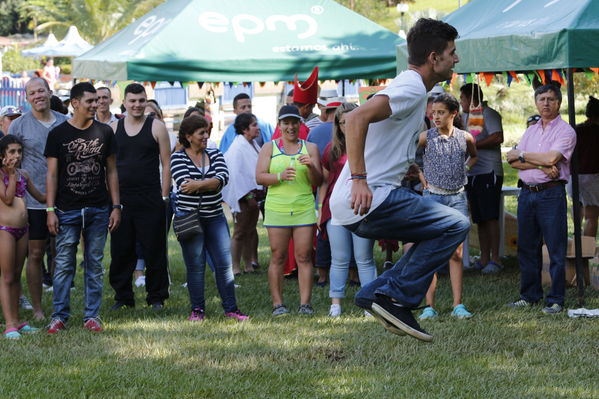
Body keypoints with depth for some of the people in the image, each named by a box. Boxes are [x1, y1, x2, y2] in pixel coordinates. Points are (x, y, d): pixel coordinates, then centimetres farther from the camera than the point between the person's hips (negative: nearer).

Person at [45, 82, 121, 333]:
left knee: (95, 265, 6)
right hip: (67, 210, -2)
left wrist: (116, 206, 4)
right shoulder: (58, 134, 0)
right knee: (64, 265, 0)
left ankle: (92, 315, 12)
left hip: (98, 210, 2)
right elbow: (52, 174, 1)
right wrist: (51, 210, -5)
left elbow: (111, 172, 10)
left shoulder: (104, 133, 6)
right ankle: (59, 316, 7)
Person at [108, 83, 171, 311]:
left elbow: (166, 164, 2)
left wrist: (164, 196, -5)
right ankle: (122, 297, 15)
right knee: (120, 251, 5)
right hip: (121, 198, 3)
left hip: (151, 199, -3)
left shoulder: (156, 127, 2)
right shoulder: (113, 129, 9)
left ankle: (156, 297, 10)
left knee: (154, 250, 0)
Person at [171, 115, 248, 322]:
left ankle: (231, 308, 7)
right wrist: (210, 184, -10)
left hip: (215, 217, 3)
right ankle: (197, 310, 10)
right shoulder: (178, 158, -2)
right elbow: (185, 184, -16)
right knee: (196, 265, 2)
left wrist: (198, 184, -20)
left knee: (224, 263, 1)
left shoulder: (215, 154, 8)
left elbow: (223, 177, -9)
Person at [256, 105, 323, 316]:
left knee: (304, 257, -3)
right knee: (278, 257, -1)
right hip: (277, 209, -1)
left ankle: (305, 303, -3)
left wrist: (311, 166, -12)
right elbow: (259, 177, 2)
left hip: (304, 209, 1)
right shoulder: (269, 148, 11)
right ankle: (277, 304, 2)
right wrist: (280, 176, -16)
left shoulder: (310, 147, 13)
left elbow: (318, 181, 9)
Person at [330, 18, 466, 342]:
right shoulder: (412, 88, -11)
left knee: (438, 234, 21)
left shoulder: (409, 87, 20)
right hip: (372, 199, -10)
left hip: (362, 202, 10)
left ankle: (377, 293, 10)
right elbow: (356, 118, -26)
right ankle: (395, 297, -10)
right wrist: (359, 180, -29)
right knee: (455, 225, -11)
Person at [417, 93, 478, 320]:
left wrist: (465, 170, 10)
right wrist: (421, 177, 5)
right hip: (433, 197, -2)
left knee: (456, 253, 1)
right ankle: (429, 306, -2)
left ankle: (458, 305, 2)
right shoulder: (426, 137, -3)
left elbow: (473, 156, 25)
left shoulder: (465, 138, 3)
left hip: (457, 198, 2)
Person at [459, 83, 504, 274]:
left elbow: (498, 137, -19)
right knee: (480, 219, 8)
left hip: (489, 172, -9)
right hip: (471, 173, 9)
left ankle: (495, 259, -8)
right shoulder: (465, 116, 20)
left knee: (490, 217, -9)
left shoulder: (488, 114, -6)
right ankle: (484, 259, 11)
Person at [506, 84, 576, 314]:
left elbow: (551, 158, -17)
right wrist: (541, 165, -11)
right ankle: (530, 295, 19)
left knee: (556, 249, -4)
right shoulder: (531, 131, 17)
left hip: (551, 194, -6)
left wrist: (522, 155, -3)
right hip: (527, 193, 6)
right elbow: (514, 162, 5)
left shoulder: (565, 131, -2)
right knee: (527, 247, 10)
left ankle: (556, 300, -1)